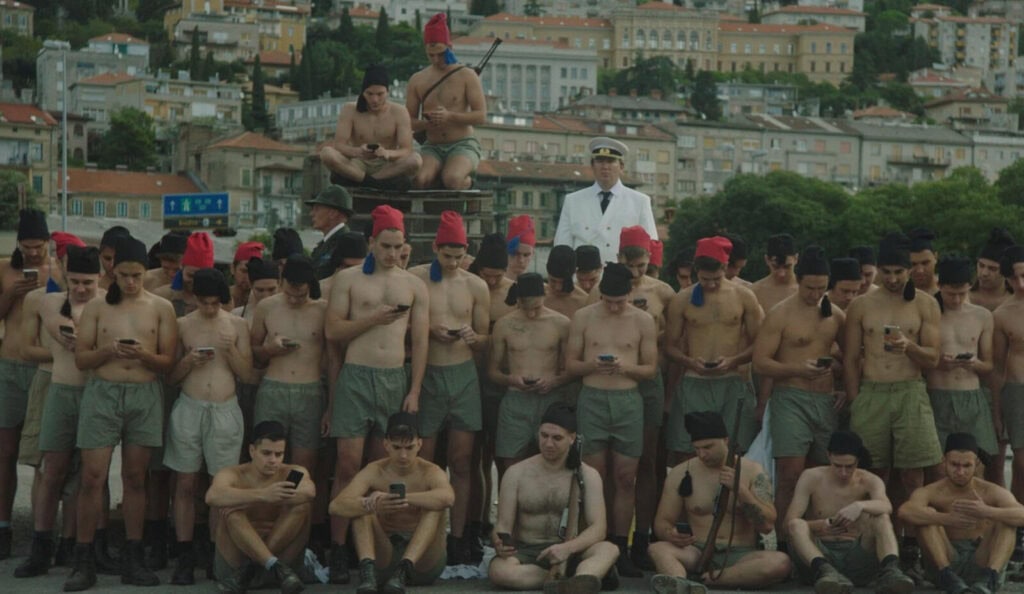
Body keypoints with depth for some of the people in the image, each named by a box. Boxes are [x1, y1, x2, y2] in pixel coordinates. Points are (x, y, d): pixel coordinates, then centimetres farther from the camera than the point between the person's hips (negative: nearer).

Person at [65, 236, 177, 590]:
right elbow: (80, 358, 2)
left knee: (135, 477, 6)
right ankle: (83, 561, -1)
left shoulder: (161, 308, 5)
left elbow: (168, 362, 3)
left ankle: (132, 560, 12)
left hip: (145, 396, 1)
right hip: (102, 393, -1)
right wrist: (107, 351, -16)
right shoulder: (96, 307, 5)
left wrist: (143, 355, -17)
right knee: (92, 477, -6)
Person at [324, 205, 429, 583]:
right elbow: (332, 331, -2)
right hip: (356, 377, -2)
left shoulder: (414, 287, 10)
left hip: (396, 381, 2)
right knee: (348, 465, -6)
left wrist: (414, 391, 1)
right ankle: (338, 550, -3)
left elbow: (420, 341, 8)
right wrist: (373, 318, -13)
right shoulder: (348, 280, 4)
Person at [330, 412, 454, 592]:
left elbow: (447, 497, -34)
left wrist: (403, 498, -45)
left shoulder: (430, 472, -8)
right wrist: (373, 505, -43)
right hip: (384, 558, 1)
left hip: (423, 560, -1)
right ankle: (367, 569, -40)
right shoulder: (374, 472, -4)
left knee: (434, 505, -24)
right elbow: (336, 506, -22)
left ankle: (405, 568, -42)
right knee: (361, 506, -17)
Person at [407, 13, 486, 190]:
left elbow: (481, 116, -7)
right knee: (419, 180, -30)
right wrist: (427, 123, -14)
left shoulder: (466, 76, 0)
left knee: (452, 181, -35)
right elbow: (409, 122, 10)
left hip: (463, 144, -3)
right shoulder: (417, 81, 9)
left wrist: (449, 116, -22)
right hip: (432, 147, 3)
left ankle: (466, 180, 3)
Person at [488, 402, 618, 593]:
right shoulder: (516, 473, 4)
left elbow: (598, 528, -7)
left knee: (608, 550, -32)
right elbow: (503, 525, 0)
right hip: (525, 553, 0)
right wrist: (499, 543, -26)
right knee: (499, 570, -36)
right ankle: (591, 574, -36)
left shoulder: (588, 476, 3)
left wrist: (568, 548, -27)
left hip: (569, 554, 0)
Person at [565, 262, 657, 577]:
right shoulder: (583, 318, 3)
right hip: (592, 399, 0)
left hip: (628, 400, 1)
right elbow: (570, 365, 5)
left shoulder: (643, 321, 4)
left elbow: (651, 368, 5)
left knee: (625, 478, 0)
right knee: (594, 477, 0)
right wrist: (592, 366, -16)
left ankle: (619, 548, 4)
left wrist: (627, 367, -15)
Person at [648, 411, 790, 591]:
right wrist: (671, 534, -17)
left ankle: (706, 578, -37)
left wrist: (740, 489, -15)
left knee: (780, 563, -33)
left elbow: (767, 525, -3)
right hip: (697, 553, 1)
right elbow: (662, 522, 8)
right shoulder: (680, 474, 7)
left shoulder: (752, 471, 4)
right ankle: (679, 582, -64)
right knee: (658, 549, -31)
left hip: (740, 556, -1)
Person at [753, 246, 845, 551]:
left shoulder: (835, 315, 13)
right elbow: (760, 362, -8)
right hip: (791, 398, -5)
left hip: (827, 400, 5)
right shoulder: (780, 314, -3)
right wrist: (798, 369, -20)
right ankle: (784, 543, -10)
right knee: (791, 474, -12)